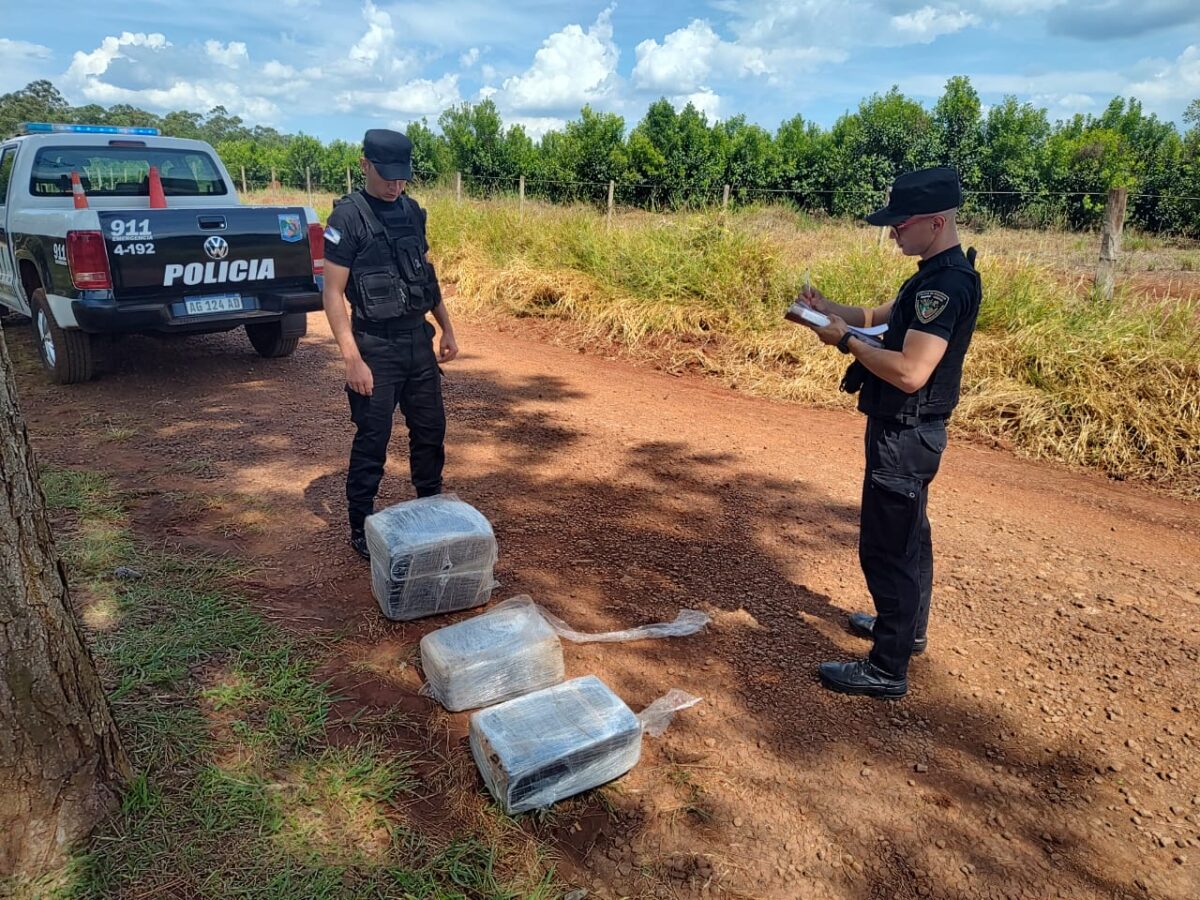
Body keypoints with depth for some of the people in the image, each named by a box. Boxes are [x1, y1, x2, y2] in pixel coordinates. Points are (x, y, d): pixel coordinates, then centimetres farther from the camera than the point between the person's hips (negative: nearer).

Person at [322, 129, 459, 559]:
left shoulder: (412, 211, 8)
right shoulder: (348, 217, -12)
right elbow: (333, 294, -14)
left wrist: (447, 328, 14)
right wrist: (353, 360, -20)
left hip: (418, 339, 6)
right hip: (376, 345, -6)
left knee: (430, 429, 13)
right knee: (372, 439, 2)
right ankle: (360, 528, 17)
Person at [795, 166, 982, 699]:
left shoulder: (946, 284, -23)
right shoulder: (940, 275, 10)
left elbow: (910, 372, -31)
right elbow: (883, 319, 17)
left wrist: (846, 340, -20)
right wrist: (828, 308, 2)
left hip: (905, 437, -11)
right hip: (907, 432, 11)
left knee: (886, 548, -2)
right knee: (908, 534, 24)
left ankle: (888, 669, 11)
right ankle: (907, 627, 43)